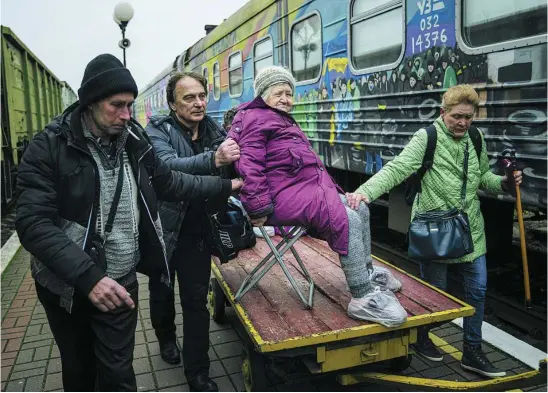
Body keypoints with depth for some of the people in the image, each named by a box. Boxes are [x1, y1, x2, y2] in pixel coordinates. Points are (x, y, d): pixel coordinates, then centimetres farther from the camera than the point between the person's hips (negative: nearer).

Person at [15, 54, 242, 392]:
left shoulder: (134, 141, -1)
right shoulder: (49, 147, -15)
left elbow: (171, 183, 11)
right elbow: (33, 223, -22)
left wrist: (227, 185, 7)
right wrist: (87, 276, -32)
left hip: (120, 281, 2)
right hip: (66, 285, -2)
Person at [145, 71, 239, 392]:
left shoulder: (215, 131, -1)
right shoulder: (157, 130, -12)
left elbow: (232, 174, 8)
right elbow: (168, 167, -34)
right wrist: (212, 159, -48)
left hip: (198, 231, 2)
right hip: (162, 228, -1)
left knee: (197, 300, 6)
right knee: (161, 292, 20)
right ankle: (167, 338, 49)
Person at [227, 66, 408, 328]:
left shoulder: (282, 119, 28)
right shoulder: (255, 119, -7)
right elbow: (249, 165, -20)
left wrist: (326, 184, 29)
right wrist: (259, 208, -27)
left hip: (308, 186, 12)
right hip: (284, 195, -12)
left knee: (360, 209, 10)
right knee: (347, 221, -24)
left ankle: (366, 271, 24)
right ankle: (363, 298, -19)